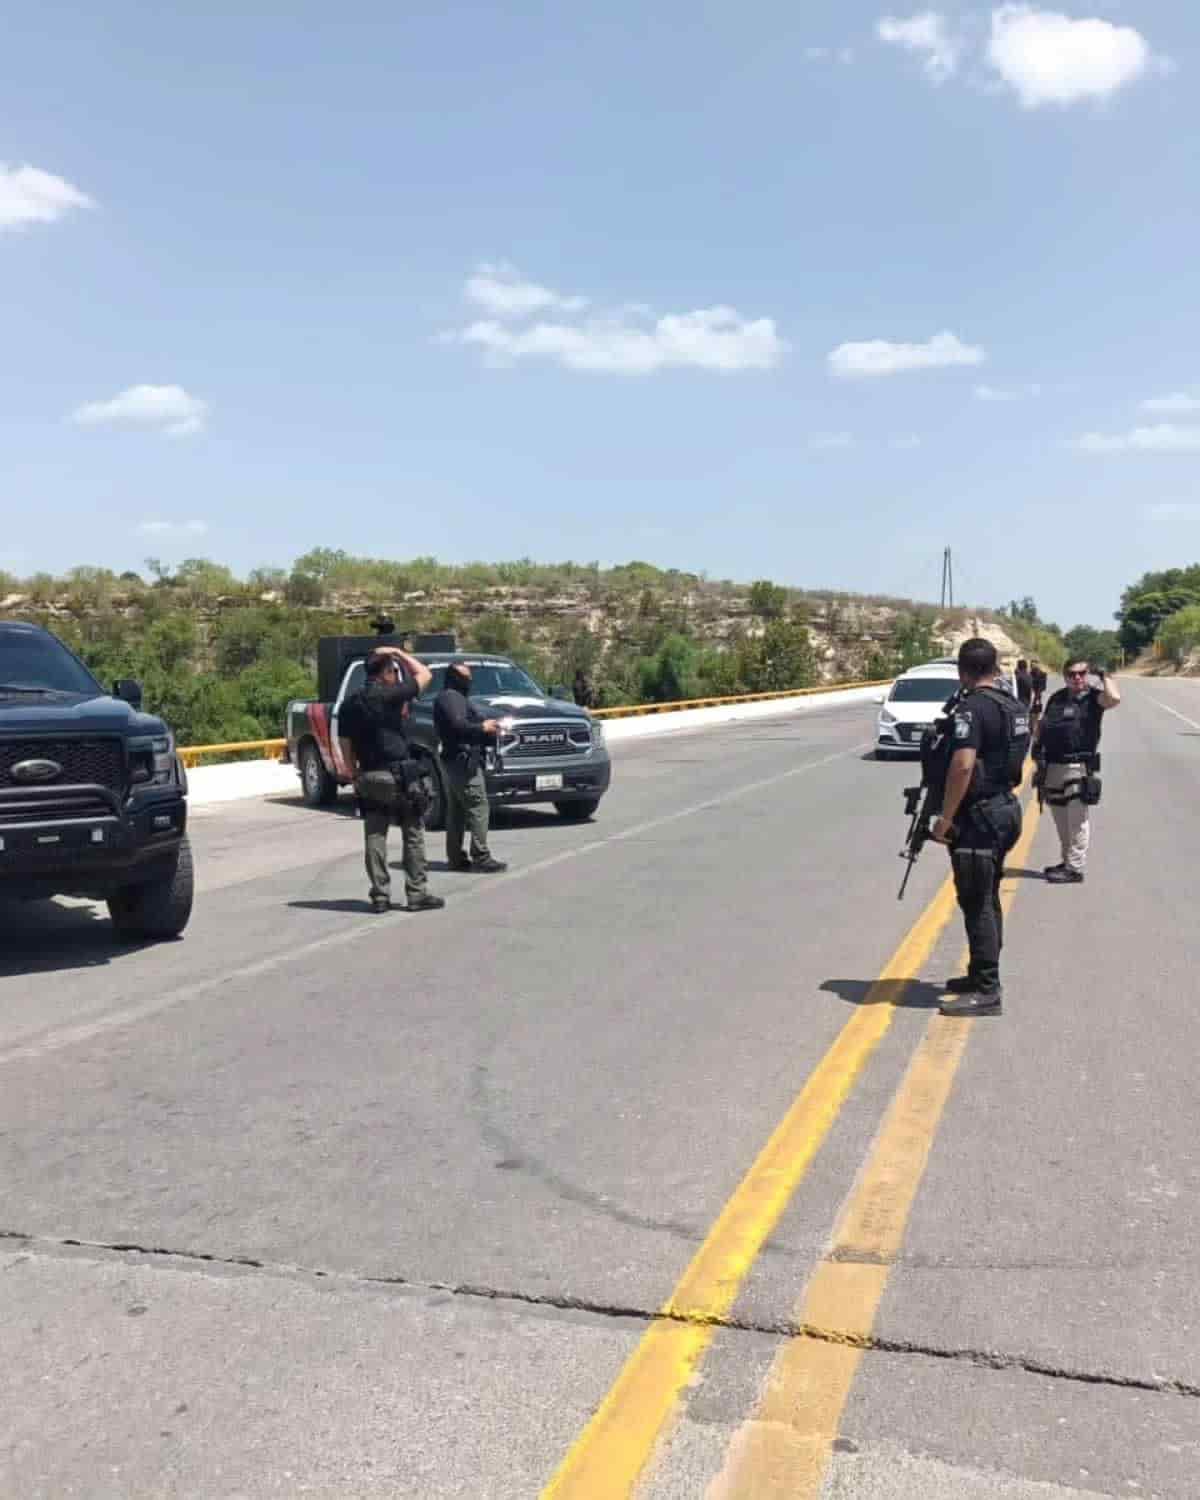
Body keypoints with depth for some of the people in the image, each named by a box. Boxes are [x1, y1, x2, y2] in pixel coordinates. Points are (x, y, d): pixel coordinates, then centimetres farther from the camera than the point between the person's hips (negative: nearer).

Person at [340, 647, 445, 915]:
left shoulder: (350, 705, 8)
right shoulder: (389, 696, -11)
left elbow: (348, 747, 10)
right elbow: (425, 674, -1)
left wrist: (355, 777, 16)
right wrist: (398, 652, 6)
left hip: (368, 777, 6)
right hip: (398, 775, -6)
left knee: (374, 837, 7)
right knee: (413, 836, 3)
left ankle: (380, 896, 8)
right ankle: (417, 894, 4)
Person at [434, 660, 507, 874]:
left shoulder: (457, 697, 23)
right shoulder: (451, 697, -10)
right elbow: (458, 725, -24)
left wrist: (488, 728, 12)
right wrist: (482, 727, -16)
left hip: (454, 760, 11)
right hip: (463, 760, -11)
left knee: (455, 810, 12)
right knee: (477, 806, -12)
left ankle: (455, 857, 16)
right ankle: (481, 858, -15)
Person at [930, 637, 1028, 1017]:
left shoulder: (971, 708, -18)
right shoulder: (1015, 706, 11)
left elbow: (963, 765, -27)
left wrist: (945, 817, -21)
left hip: (978, 816, -9)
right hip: (1006, 807, 10)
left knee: (976, 904, -4)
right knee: (988, 900, 18)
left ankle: (986, 992, -1)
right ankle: (982, 975, 29)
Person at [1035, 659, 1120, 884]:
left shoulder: (1094, 697, -5)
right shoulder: (1056, 698, 13)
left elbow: (1114, 698, -27)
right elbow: (1042, 724, 25)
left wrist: (1104, 676, -12)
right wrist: (1036, 743, 9)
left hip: (1078, 767, -7)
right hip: (1052, 767, 7)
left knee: (1077, 821, -4)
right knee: (1061, 820, 17)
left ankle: (1075, 868, 0)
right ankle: (1067, 861, 30)